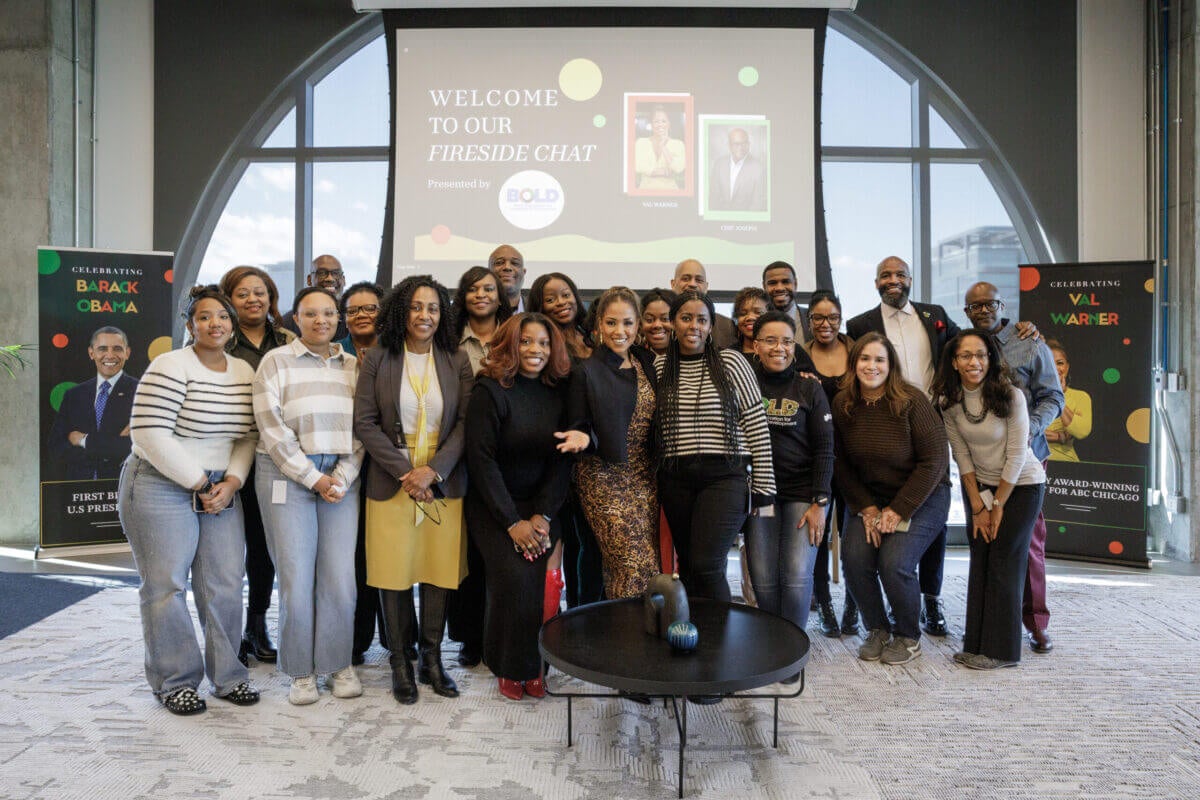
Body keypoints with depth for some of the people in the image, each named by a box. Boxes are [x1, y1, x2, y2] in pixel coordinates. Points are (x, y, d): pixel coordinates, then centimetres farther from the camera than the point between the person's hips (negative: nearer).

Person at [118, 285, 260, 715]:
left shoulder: (245, 372, 7)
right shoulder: (171, 367, -11)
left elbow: (248, 435, 8)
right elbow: (150, 434, -17)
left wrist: (231, 481, -7)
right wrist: (199, 483, -13)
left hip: (221, 490, 5)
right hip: (162, 488, -5)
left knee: (225, 586, 5)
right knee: (167, 585, 1)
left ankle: (227, 675, 18)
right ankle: (175, 682, 14)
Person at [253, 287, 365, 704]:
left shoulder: (353, 366, 10)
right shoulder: (276, 361, 2)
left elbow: (361, 429, 6)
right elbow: (272, 428, -6)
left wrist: (341, 478, -6)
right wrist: (313, 478, -9)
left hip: (341, 478, 2)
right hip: (287, 476, -2)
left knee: (340, 577, 1)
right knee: (296, 578, -1)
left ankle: (338, 664, 19)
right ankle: (301, 671, 16)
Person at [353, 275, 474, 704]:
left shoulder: (457, 360, 4)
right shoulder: (377, 359, 1)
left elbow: (466, 422, 0)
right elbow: (365, 422, -3)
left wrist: (433, 470, -12)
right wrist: (405, 471, -12)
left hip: (444, 483, 1)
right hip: (391, 483, -1)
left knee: (439, 571, 6)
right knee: (394, 573, 4)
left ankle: (431, 659, 21)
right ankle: (399, 661, 19)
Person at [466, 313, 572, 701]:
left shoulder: (558, 393, 2)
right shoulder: (489, 391, -10)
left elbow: (560, 460, 2)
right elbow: (481, 459, -12)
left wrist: (543, 516, -9)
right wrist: (512, 522, -16)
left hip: (541, 507, 3)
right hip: (493, 506, -3)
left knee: (537, 579, -14)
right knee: (515, 577, -19)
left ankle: (532, 664, 9)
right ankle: (511, 668, 5)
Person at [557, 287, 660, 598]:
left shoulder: (648, 363, 10)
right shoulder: (586, 372, -6)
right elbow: (581, 427, -3)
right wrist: (582, 437, -24)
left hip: (645, 476, 5)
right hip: (605, 479, -5)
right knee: (638, 565, -11)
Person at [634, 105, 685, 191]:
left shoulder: (678, 144, 9)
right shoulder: (641, 143, 8)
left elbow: (678, 168, -5)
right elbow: (639, 168, -4)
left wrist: (663, 146, -1)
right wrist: (665, 171, -6)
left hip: (670, 189, 2)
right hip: (647, 188, -2)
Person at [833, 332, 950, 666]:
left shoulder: (911, 402, -15)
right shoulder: (842, 405, -4)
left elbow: (934, 460, -14)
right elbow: (840, 464, 1)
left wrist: (898, 511, -16)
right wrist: (866, 508, -8)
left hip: (922, 498, -3)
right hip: (870, 498, 4)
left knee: (894, 563, -21)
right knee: (854, 557, -18)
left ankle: (909, 637, 7)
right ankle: (877, 629, 8)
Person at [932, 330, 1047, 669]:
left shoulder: (1010, 395, -20)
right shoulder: (948, 400, -7)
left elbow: (1017, 454, -16)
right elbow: (962, 455, -3)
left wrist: (998, 506, -11)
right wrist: (978, 506, -4)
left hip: (1021, 486, -4)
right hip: (980, 487, 4)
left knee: (1004, 563, -4)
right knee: (979, 562, 5)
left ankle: (1001, 650, 5)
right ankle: (976, 644, 14)